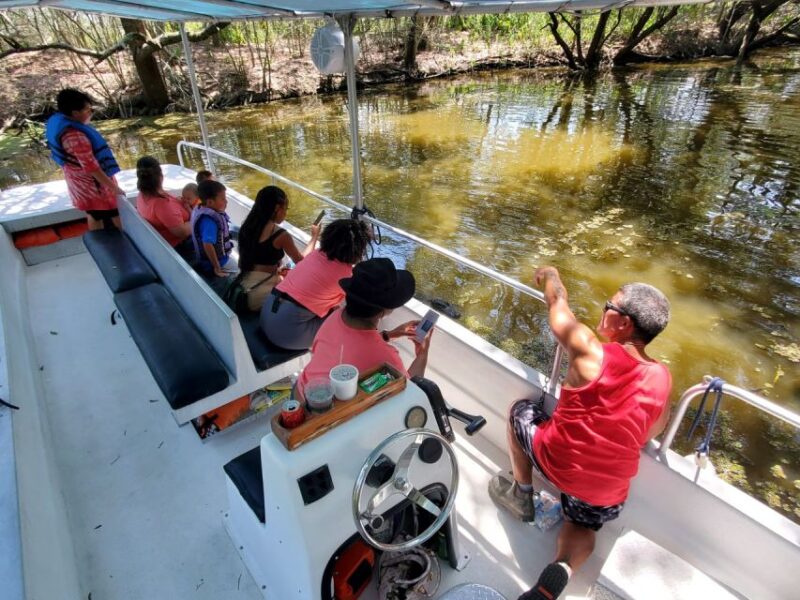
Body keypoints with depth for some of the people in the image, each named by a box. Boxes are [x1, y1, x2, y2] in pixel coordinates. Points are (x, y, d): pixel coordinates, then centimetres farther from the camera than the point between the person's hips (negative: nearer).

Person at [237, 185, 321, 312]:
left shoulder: (247, 227, 7)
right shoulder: (281, 235, -14)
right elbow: (301, 261, 2)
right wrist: (314, 237, 13)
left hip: (244, 289, 8)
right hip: (263, 294, -8)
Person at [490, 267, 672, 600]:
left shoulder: (590, 352, -22)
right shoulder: (663, 380, -7)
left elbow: (558, 304, -5)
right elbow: (649, 436, 8)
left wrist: (549, 276, 15)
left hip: (554, 462, -4)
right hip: (609, 491, 4)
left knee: (520, 409, 23)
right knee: (582, 527, 35)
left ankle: (521, 493, 28)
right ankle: (563, 569, 3)